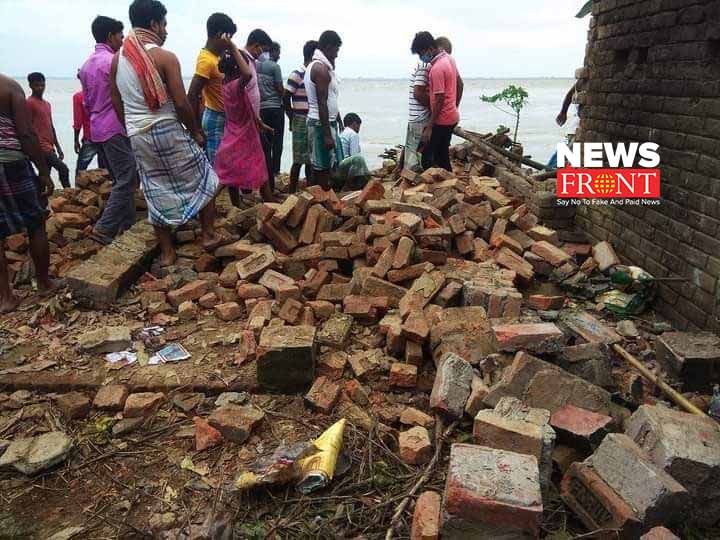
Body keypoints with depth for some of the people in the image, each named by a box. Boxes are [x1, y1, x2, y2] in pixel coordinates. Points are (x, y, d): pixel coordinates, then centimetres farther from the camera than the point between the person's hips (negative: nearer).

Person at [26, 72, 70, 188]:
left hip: (49, 147, 8)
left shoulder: (47, 104, 20)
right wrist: (37, 147, -18)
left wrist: (58, 147, 19)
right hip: (41, 147, -8)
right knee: (63, 169, -17)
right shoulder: (29, 103, -6)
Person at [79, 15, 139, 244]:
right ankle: (104, 228, -12)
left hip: (98, 129, 9)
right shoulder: (112, 61, -12)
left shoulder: (87, 64, 15)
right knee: (126, 180, -8)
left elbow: (87, 100, 19)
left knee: (120, 179, 15)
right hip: (116, 128, -9)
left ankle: (127, 224, 18)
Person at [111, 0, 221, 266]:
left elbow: (117, 104, 11)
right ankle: (209, 235, 15)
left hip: (137, 135, 6)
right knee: (202, 179, 13)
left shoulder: (117, 59, 7)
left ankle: (167, 252, 17)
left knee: (157, 193, 12)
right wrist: (196, 132, 0)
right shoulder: (165, 57, -11)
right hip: (168, 130, -6)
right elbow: (181, 103, -14)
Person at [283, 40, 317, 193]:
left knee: (311, 159, 12)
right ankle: (292, 192, 5)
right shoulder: (297, 75, -10)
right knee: (299, 160, -3)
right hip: (301, 123, -7)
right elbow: (286, 98, -10)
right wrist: (292, 119, -5)